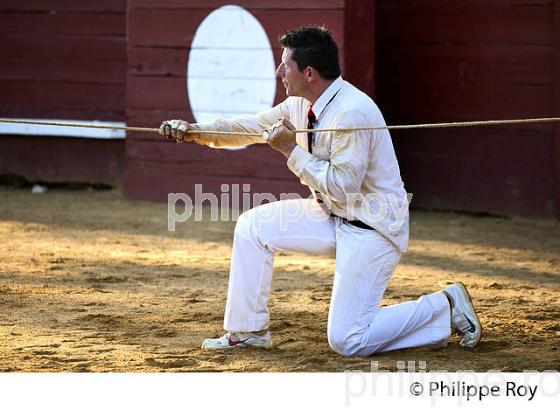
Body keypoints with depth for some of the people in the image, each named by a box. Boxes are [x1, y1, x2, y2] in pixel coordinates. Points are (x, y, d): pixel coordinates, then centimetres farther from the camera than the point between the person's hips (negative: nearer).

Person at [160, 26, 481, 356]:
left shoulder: (353, 113, -27)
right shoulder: (299, 104, 1)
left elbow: (343, 187, -26)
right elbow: (251, 127, 11)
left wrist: (291, 149, -22)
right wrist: (195, 131, -2)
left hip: (373, 226, -9)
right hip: (332, 216, 9)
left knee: (346, 342, -12)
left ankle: (445, 308, 2)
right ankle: (248, 330, 15)